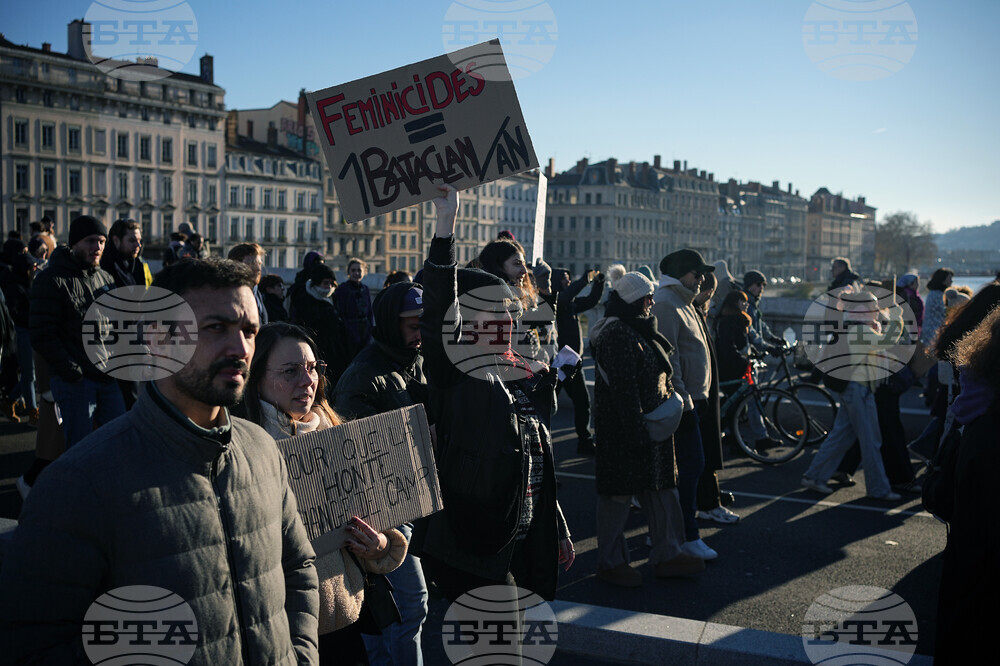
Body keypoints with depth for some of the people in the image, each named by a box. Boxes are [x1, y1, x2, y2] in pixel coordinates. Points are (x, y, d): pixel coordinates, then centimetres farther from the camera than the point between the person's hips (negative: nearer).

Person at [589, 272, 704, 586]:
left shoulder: (638, 331, 15)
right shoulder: (616, 334, -18)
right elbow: (623, 387, -23)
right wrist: (636, 430, -24)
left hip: (648, 425, 10)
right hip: (624, 429, -10)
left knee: (658, 488, 13)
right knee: (619, 492, 1)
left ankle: (667, 554, 22)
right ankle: (610, 561, 13)